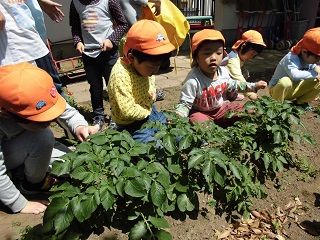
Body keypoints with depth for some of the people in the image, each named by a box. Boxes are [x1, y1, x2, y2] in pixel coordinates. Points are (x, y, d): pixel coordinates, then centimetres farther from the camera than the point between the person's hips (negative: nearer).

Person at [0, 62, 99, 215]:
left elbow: (65, 110, -17)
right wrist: (20, 205, -21)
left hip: (22, 147, 5)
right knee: (43, 137, -33)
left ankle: (22, 168, 15)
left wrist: (79, 126, -39)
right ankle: (34, 183, -4)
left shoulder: (34, 101, -31)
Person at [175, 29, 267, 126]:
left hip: (220, 108, 7)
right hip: (200, 112, -7)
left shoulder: (223, 71, -7)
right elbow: (185, 103, -25)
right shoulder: (193, 80, -30)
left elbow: (232, 85, 16)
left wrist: (254, 86, 19)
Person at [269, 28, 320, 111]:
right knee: (285, 82, -40)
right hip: (278, 89, -7)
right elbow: (295, 75, -47)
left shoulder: (309, 58, -4)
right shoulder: (291, 58, -30)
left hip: (294, 89, 8)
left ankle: (300, 102, 13)